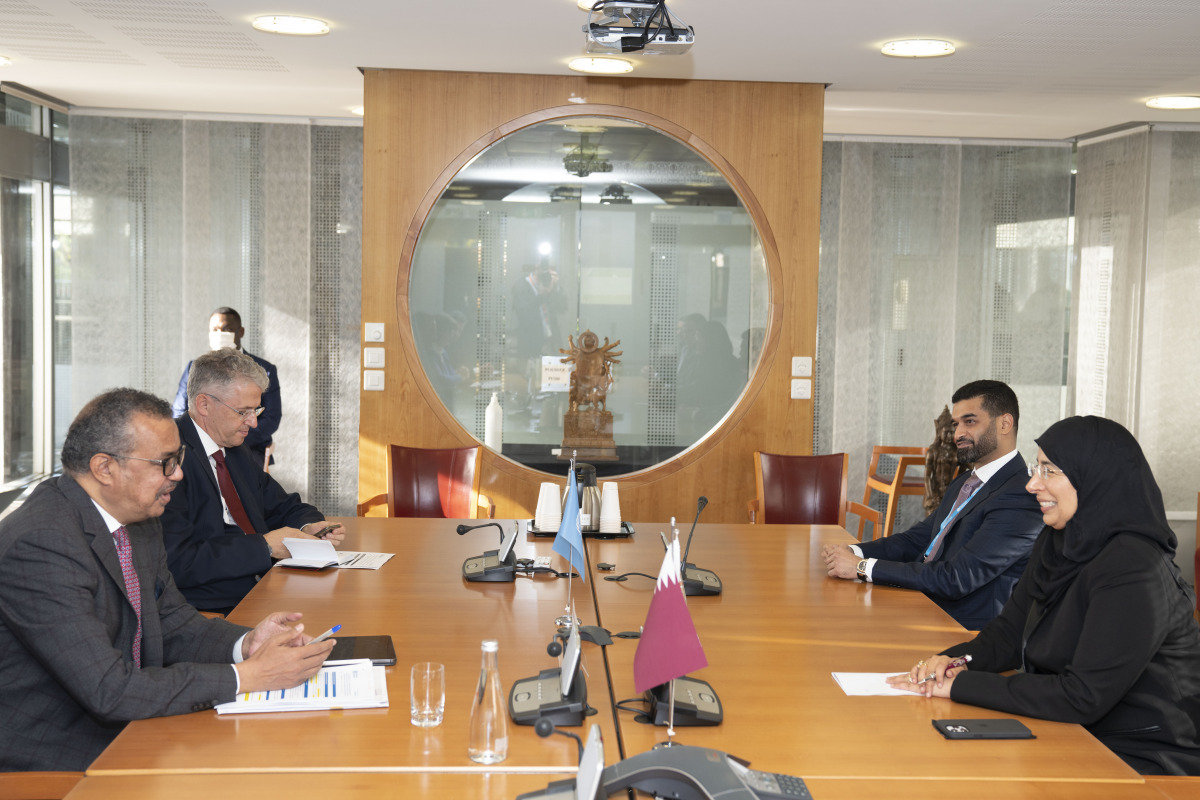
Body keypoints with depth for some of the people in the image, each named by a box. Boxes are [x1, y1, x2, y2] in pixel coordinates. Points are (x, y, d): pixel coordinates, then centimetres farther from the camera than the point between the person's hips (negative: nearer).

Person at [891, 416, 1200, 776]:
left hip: (1142, 761, -7)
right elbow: (1010, 631, 12)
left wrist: (960, 685, -22)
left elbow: (1083, 698, -26)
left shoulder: (1132, 570, -23)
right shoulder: (1056, 543, 5)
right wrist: (956, 660, -10)